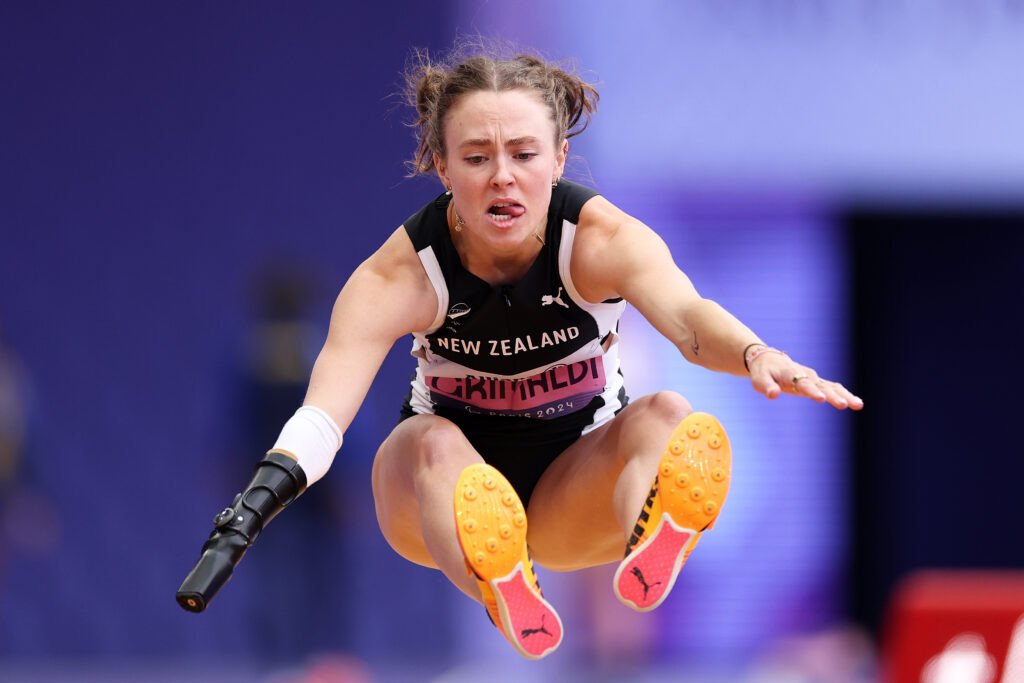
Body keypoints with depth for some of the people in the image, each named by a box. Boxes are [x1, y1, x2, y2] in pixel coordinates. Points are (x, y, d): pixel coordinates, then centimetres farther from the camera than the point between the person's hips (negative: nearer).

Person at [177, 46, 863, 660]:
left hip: (576, 494, 0)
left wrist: (755, 355, -64)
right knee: (431, 441, -35)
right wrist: (247, 516, -51)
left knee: (667, 418, -30)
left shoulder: (602, 240, -20)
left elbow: (685, 315, -40)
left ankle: (651, 561, -64)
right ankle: (511, 611, -65)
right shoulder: (401, 274, -20)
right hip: (445, 488, 0)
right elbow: (322, 413, -32)